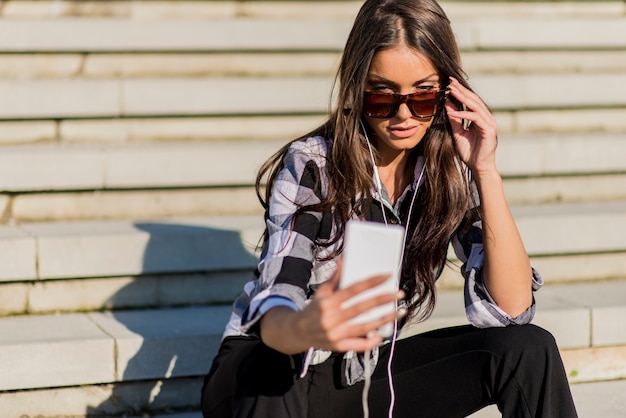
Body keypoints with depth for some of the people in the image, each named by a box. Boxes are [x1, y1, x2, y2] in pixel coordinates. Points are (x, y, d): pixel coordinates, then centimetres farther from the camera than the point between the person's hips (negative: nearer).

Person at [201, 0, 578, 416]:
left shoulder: (450, 173, -6)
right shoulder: (311, 167, -18)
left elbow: (509, 309, -16)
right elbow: (274, 311, -30)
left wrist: (486, 171, -23)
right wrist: (306, 330, -55)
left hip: (370, 369, 3)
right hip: (272, 371, -3)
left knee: (528, 349, -18)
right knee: (271, 372, -40)